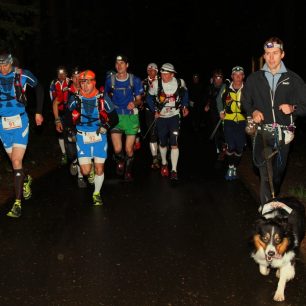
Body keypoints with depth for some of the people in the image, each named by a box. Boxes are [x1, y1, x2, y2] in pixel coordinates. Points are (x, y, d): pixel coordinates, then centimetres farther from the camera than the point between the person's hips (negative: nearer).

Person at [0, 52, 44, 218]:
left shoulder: (22, 74, -9)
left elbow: (39, 88, 7)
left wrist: (38, 112, 7)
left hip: (20, 122, -3)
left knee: (16, 162, -12)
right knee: (14, 161, 14)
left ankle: (17, 202, -7)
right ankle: (26, 180, 46)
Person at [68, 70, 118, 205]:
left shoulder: (103, 98, -6)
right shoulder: (75, 99, -4)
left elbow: (114, 118, 0)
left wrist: (106, 126, -17)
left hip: (99, 137, 0)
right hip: (82, 138, 0)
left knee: (99, 169, 2)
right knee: (86, 171, -6)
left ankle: (97, 193, 25)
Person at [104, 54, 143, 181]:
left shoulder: (135, 80, -3)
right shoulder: (110, 80, 0)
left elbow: (139, 100, 2)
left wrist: (134, 103, -19)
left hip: (131, 116, 0)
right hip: (116, 116, 0)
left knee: (129, 150, 1)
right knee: (117, 149, -12)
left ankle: (128, 171, 30)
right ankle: (120, 162, 24)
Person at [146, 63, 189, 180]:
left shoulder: (180, 82, -9)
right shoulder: (156, 84, -13)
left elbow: (185, 93, 13)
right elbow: (149, 98, 3)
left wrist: (185, 106, 4)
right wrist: (155, 110, -4)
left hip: (175, 116, -1)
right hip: (161, 117, 1)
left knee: (174, 143, -12)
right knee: (162, 143, 11)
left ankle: (174, 170, -8)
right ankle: (164, 163, 38)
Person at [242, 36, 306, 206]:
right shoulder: (254, 78, 8)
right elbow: (245, 100, 19)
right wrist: (253, 111, 0)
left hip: (283, 134, 1)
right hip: (262, 132, 0)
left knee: (278, 172, 9)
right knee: (266, 172, -17)